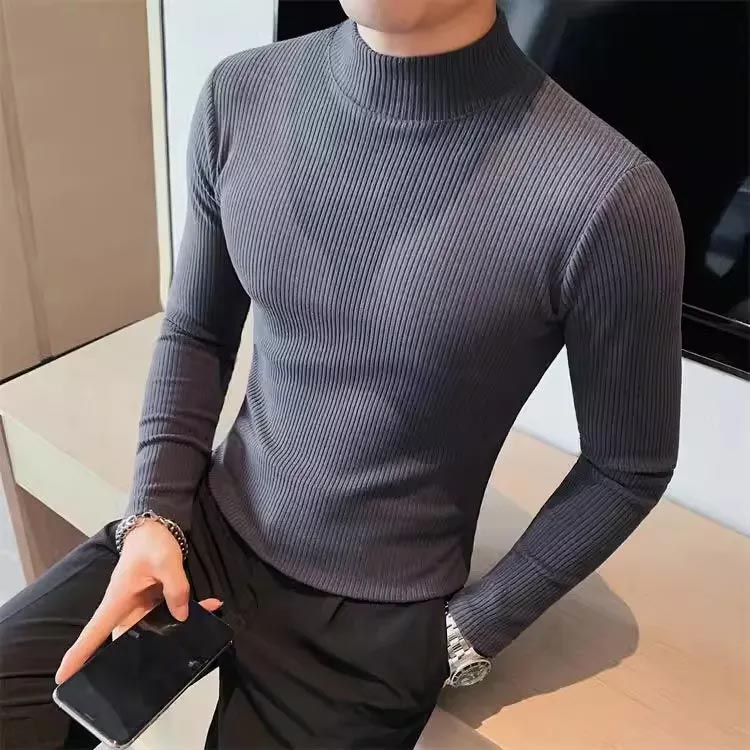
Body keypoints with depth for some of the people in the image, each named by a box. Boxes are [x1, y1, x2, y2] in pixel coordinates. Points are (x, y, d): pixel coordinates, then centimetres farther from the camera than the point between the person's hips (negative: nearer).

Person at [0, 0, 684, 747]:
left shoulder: (605, 197, -24)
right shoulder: (240, 96, -9)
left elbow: (628, 467, -9)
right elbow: (196, 332, 4)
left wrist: (475, 629, -6)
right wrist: (154, 515, -7)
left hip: (375, 613, -3)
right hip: (211, 530, 4)